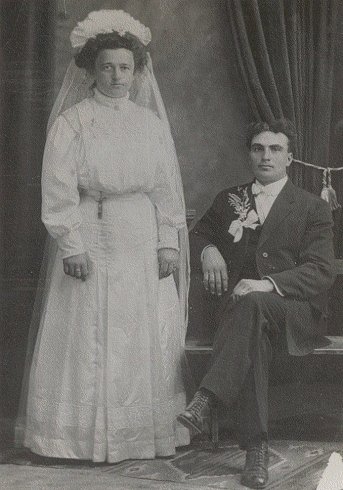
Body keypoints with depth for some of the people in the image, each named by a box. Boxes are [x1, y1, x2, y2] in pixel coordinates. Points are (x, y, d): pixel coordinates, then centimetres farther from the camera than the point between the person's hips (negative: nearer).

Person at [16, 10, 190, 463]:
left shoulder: (152, 123, 10)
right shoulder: (71, 122, -1)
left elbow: (168, 188, 8)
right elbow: (59, 191, -7)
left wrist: (169, 242, 0)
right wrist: (72, 247, -14)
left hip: (144, 244, 4)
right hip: (92, 241, -3)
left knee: (152, 336, 6)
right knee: (89, 336, 1)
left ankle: (152, 429, 20)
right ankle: (87, 432, 13)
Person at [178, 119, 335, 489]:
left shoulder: (312, 208, 8)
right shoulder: (228, 200, 19)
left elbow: (320, 273, -3)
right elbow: (200, 231, 34)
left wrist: (268, 284, -20)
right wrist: (207, 249, 7)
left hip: (294, 311, -2)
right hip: (237, 304, 2)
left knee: (253, 304, -38)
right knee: (253, 335, -35)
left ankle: (205, 400, -42)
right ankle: (256, 449, -36)